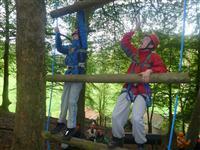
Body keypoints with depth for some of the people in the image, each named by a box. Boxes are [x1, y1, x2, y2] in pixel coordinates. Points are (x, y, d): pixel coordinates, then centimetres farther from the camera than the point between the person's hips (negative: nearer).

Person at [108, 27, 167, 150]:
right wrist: (133, 31, 20)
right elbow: (124, 42, 22)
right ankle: (118, 138, 22)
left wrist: (150, 71, -25)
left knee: (136, 118, -22)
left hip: (142, 90, -5)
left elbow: (162, 69, -11)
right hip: (128, 87, 6)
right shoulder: (136, 52, 14)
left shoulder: (154, 56, -1)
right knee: (116, 115, -2)